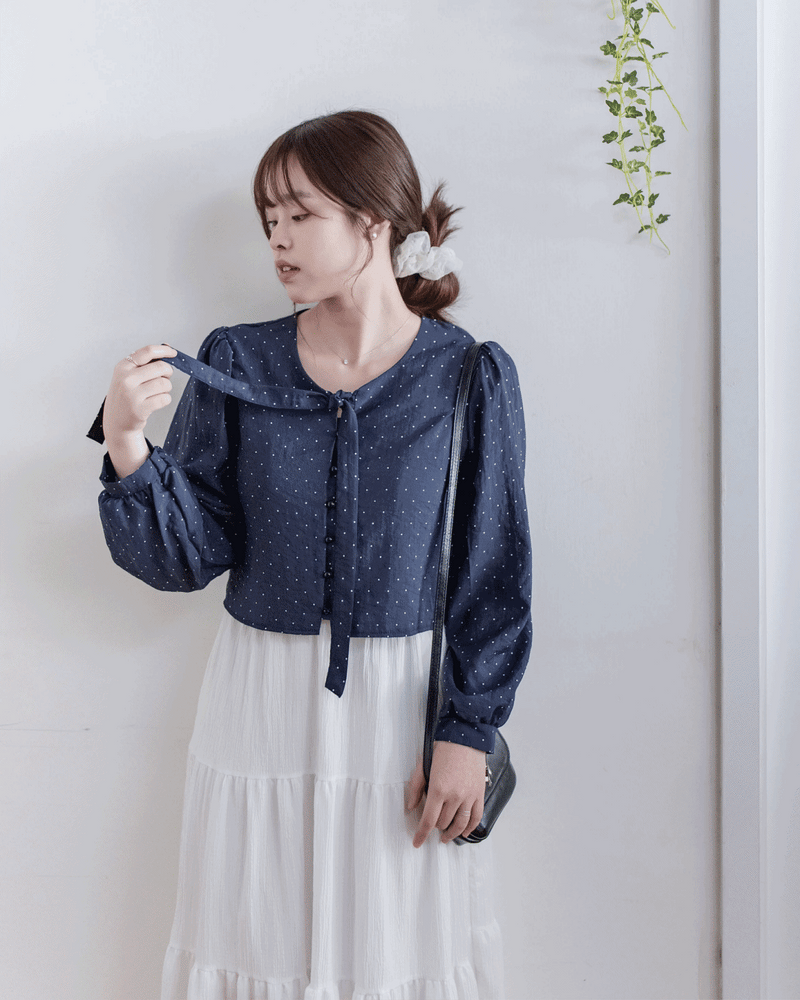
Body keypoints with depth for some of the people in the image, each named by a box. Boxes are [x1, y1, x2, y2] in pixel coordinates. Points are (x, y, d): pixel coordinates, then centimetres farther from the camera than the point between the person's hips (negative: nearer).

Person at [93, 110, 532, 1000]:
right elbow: (187, 557, -4)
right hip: (262, 698, 2)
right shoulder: (235, 366, -2)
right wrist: (128, 446, -19)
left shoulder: (467, 377, -5)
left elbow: (493, 572, -2)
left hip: (405, 701, -1)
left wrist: (467, 733, -5)